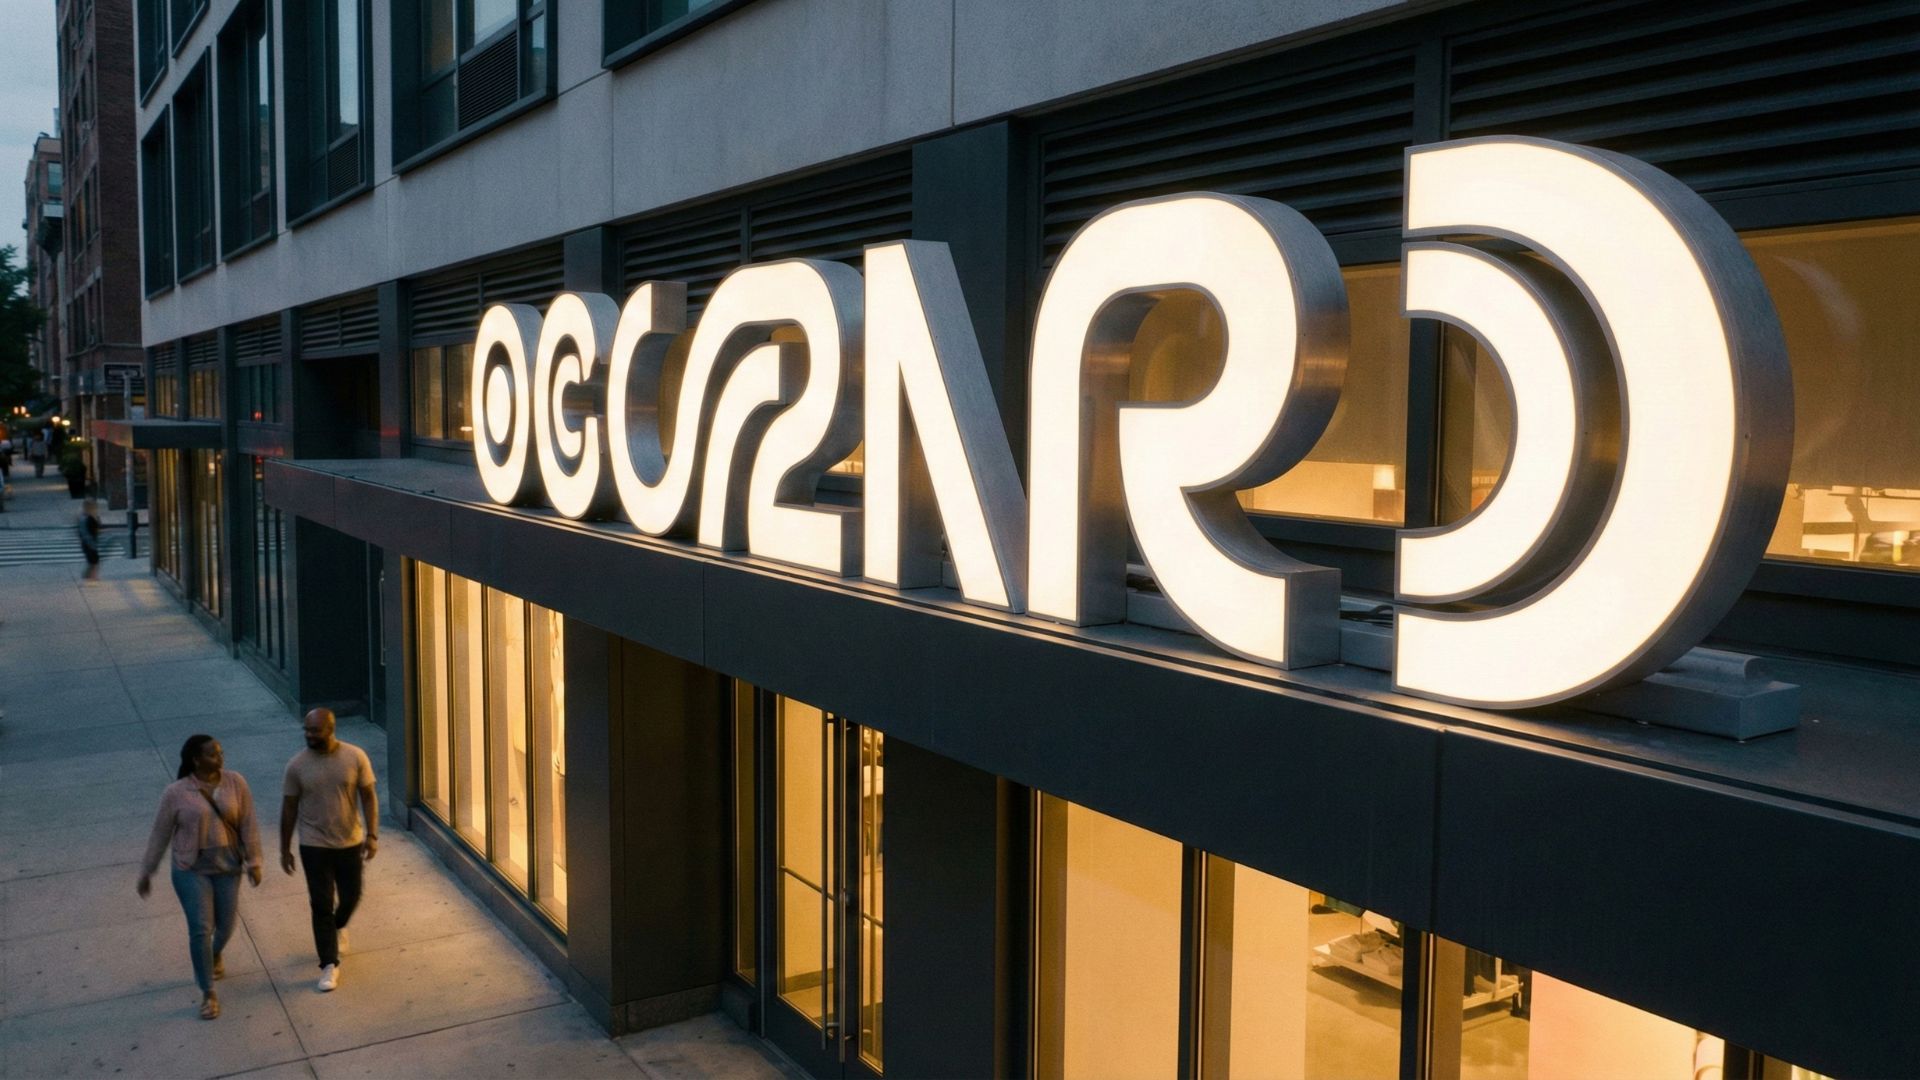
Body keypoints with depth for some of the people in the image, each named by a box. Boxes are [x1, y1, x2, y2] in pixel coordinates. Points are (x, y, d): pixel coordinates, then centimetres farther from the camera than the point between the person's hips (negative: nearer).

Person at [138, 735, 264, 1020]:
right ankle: (208, 994, 6)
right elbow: (159, 835, -2)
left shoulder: (235, 783, -6)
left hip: (227, 867, 2)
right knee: (200, 930, -6)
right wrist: (147, 872, 2)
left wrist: (253, 862, -6)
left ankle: (215, 957, 48)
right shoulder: (176, 793, -11)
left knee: (225, 925, 13)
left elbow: (248, 825, -4)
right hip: (191, 869, -2)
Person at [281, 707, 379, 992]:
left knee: (350, 897, 14)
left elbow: (368, 797, -3)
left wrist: (372, 834, -10)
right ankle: (329, 965, 9)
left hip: (350, 843, 1)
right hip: (314, 846, -1)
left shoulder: (355, 757, -10)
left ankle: (339, 927, 48)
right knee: (322, 905, -1)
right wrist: (285, 849, 3)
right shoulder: (297, 765, -9)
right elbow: (289, 808, -1)